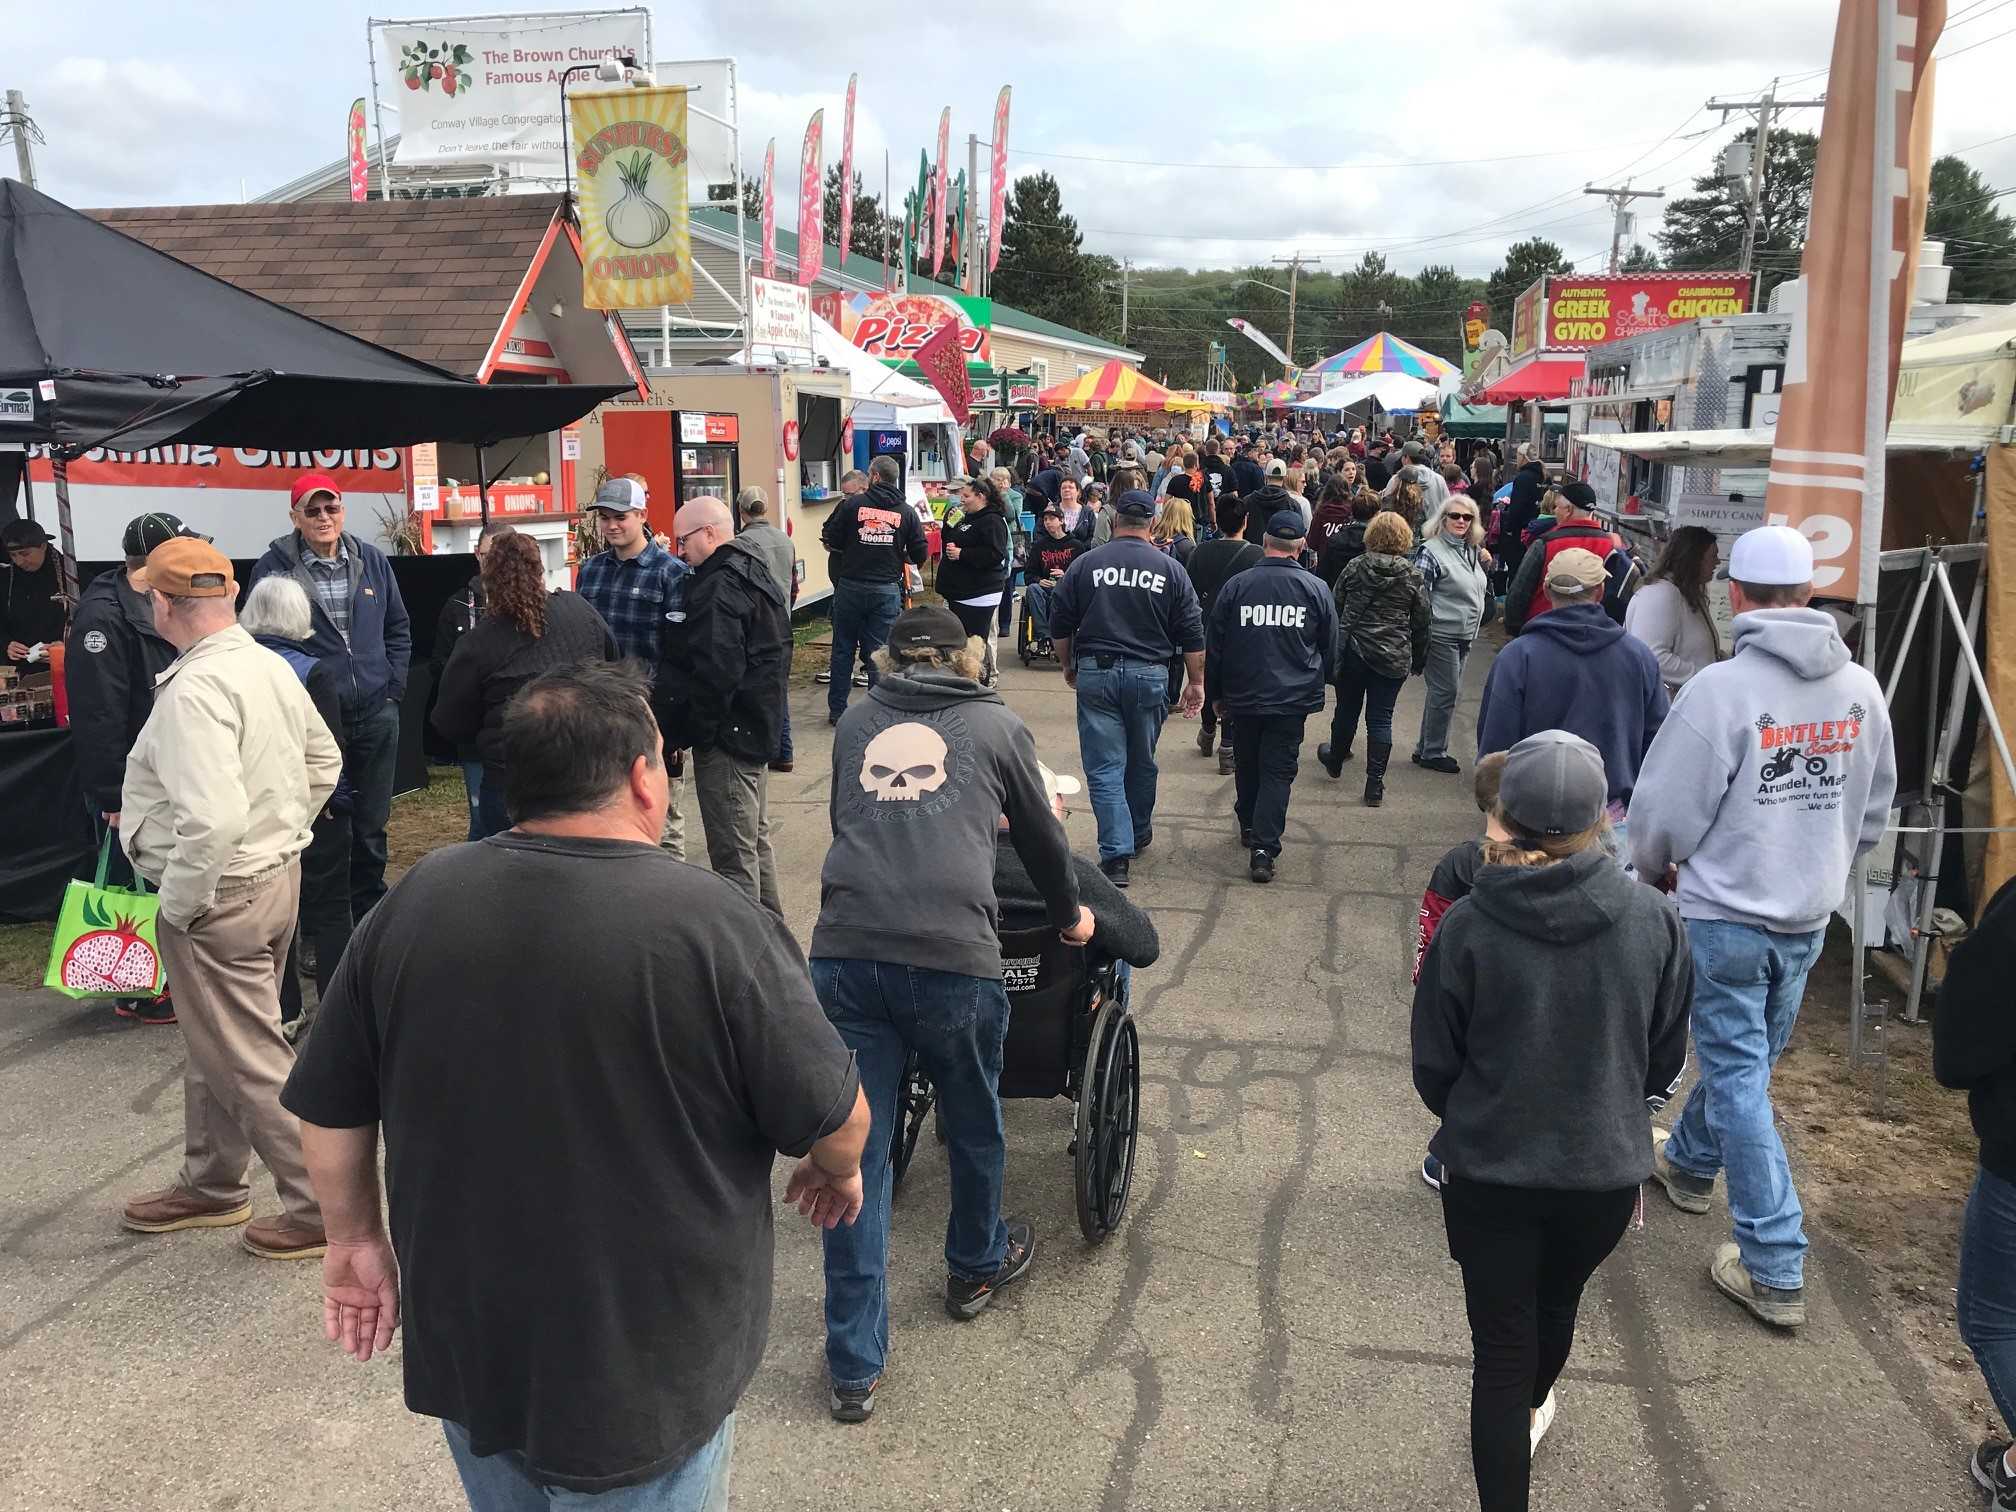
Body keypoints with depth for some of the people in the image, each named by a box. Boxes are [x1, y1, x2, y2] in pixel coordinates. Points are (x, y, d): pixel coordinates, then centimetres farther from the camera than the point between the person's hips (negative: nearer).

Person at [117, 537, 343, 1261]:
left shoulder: (193, 692, -24)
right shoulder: (272, 666, 5)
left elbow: (214, 820, -33)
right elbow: (325, 761, 19)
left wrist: (178, 903, -19)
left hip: (219, 895, -9)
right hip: (277, 871, 9)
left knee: (248, 1057, 2)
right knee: (217, 1042, 22)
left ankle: (324, 1205, 10)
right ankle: (211, 1185, 38)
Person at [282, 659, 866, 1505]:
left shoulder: (415, 901, -7)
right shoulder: (714, 925, -20)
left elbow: (327, 1111, 1)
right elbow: (831, 1119, -11)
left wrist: (356, 1237, 17)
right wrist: (838, 1173, 10)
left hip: (465, 1348, 5)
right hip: (641, 1381, -4)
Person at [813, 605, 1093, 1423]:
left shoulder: (856, 723, 18)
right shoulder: (997, 726, 12)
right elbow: (1041, 836, 23)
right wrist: (1069, 915, 41)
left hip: (845, 953, 2)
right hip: (952, 957, -1)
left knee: (854, 1150, 8)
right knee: (973, 1125, 23)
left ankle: (855, 1367, 13)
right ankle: (977, 1265, 48)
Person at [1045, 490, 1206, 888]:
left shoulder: (1086, 564, -1)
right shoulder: (1171, 570, 1)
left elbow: (1060, 625, 4)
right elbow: (1192, 634, 3)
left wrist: (1069, 665, 20)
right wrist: (1196, 682, 13)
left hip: (1095, 673, -1)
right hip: (1149, 675, 1)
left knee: (1104, 767, 1)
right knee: (1142, 763, 19)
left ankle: (1116, 855, -8)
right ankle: (1139, 835, 37)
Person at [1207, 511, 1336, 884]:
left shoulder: (1236, 586, -5)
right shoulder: (1315, 589, -4)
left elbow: (1214, 646, 1)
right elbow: (1330, 647, 6)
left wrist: (1215, 694, 13)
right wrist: (1317, 686, 24)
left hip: (1242, 696, 1)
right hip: (1293, 699, -1)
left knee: (1246, 765, 20)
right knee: (1278, 771, 2)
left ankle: (1248, 827, 37)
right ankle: (1264, 848, -8)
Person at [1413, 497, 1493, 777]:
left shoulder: (1473, 551, 10)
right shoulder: (1431, 551, -13)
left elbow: (1482, 591, 21)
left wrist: (1486, 566, 4)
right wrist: (1425, 631, -17)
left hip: (1465, 635, 8)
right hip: (1442, 635, -8)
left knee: (1443, 692, 13)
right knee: (1446, 691, -3)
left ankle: (1426, 749, 23)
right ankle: (1433, 752, 9)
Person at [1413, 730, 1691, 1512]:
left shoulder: (1467, 926, -18)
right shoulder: (1653, 920, -13)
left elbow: (1433, 1069, -7)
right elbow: (1666, 1059, 1)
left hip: (1490, 1175, -3)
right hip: (1605, 1172, 4)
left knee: (1500, 1351, 10)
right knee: (1557, 1305, 30)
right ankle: (1530, 1412, 58)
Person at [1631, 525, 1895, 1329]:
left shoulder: (1721, 688, -21)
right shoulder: (1860, 688, -1)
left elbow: (1665, 811, -16)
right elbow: (1873, 811, 9)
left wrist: (1659, 869, 5)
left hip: (1726, 916, -6)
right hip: (1810, 917, 6)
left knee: (1738, 1078, 2)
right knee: (1744, 1058, 23)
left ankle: (1774, 1270, 4)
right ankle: (1689, 1162, 48)